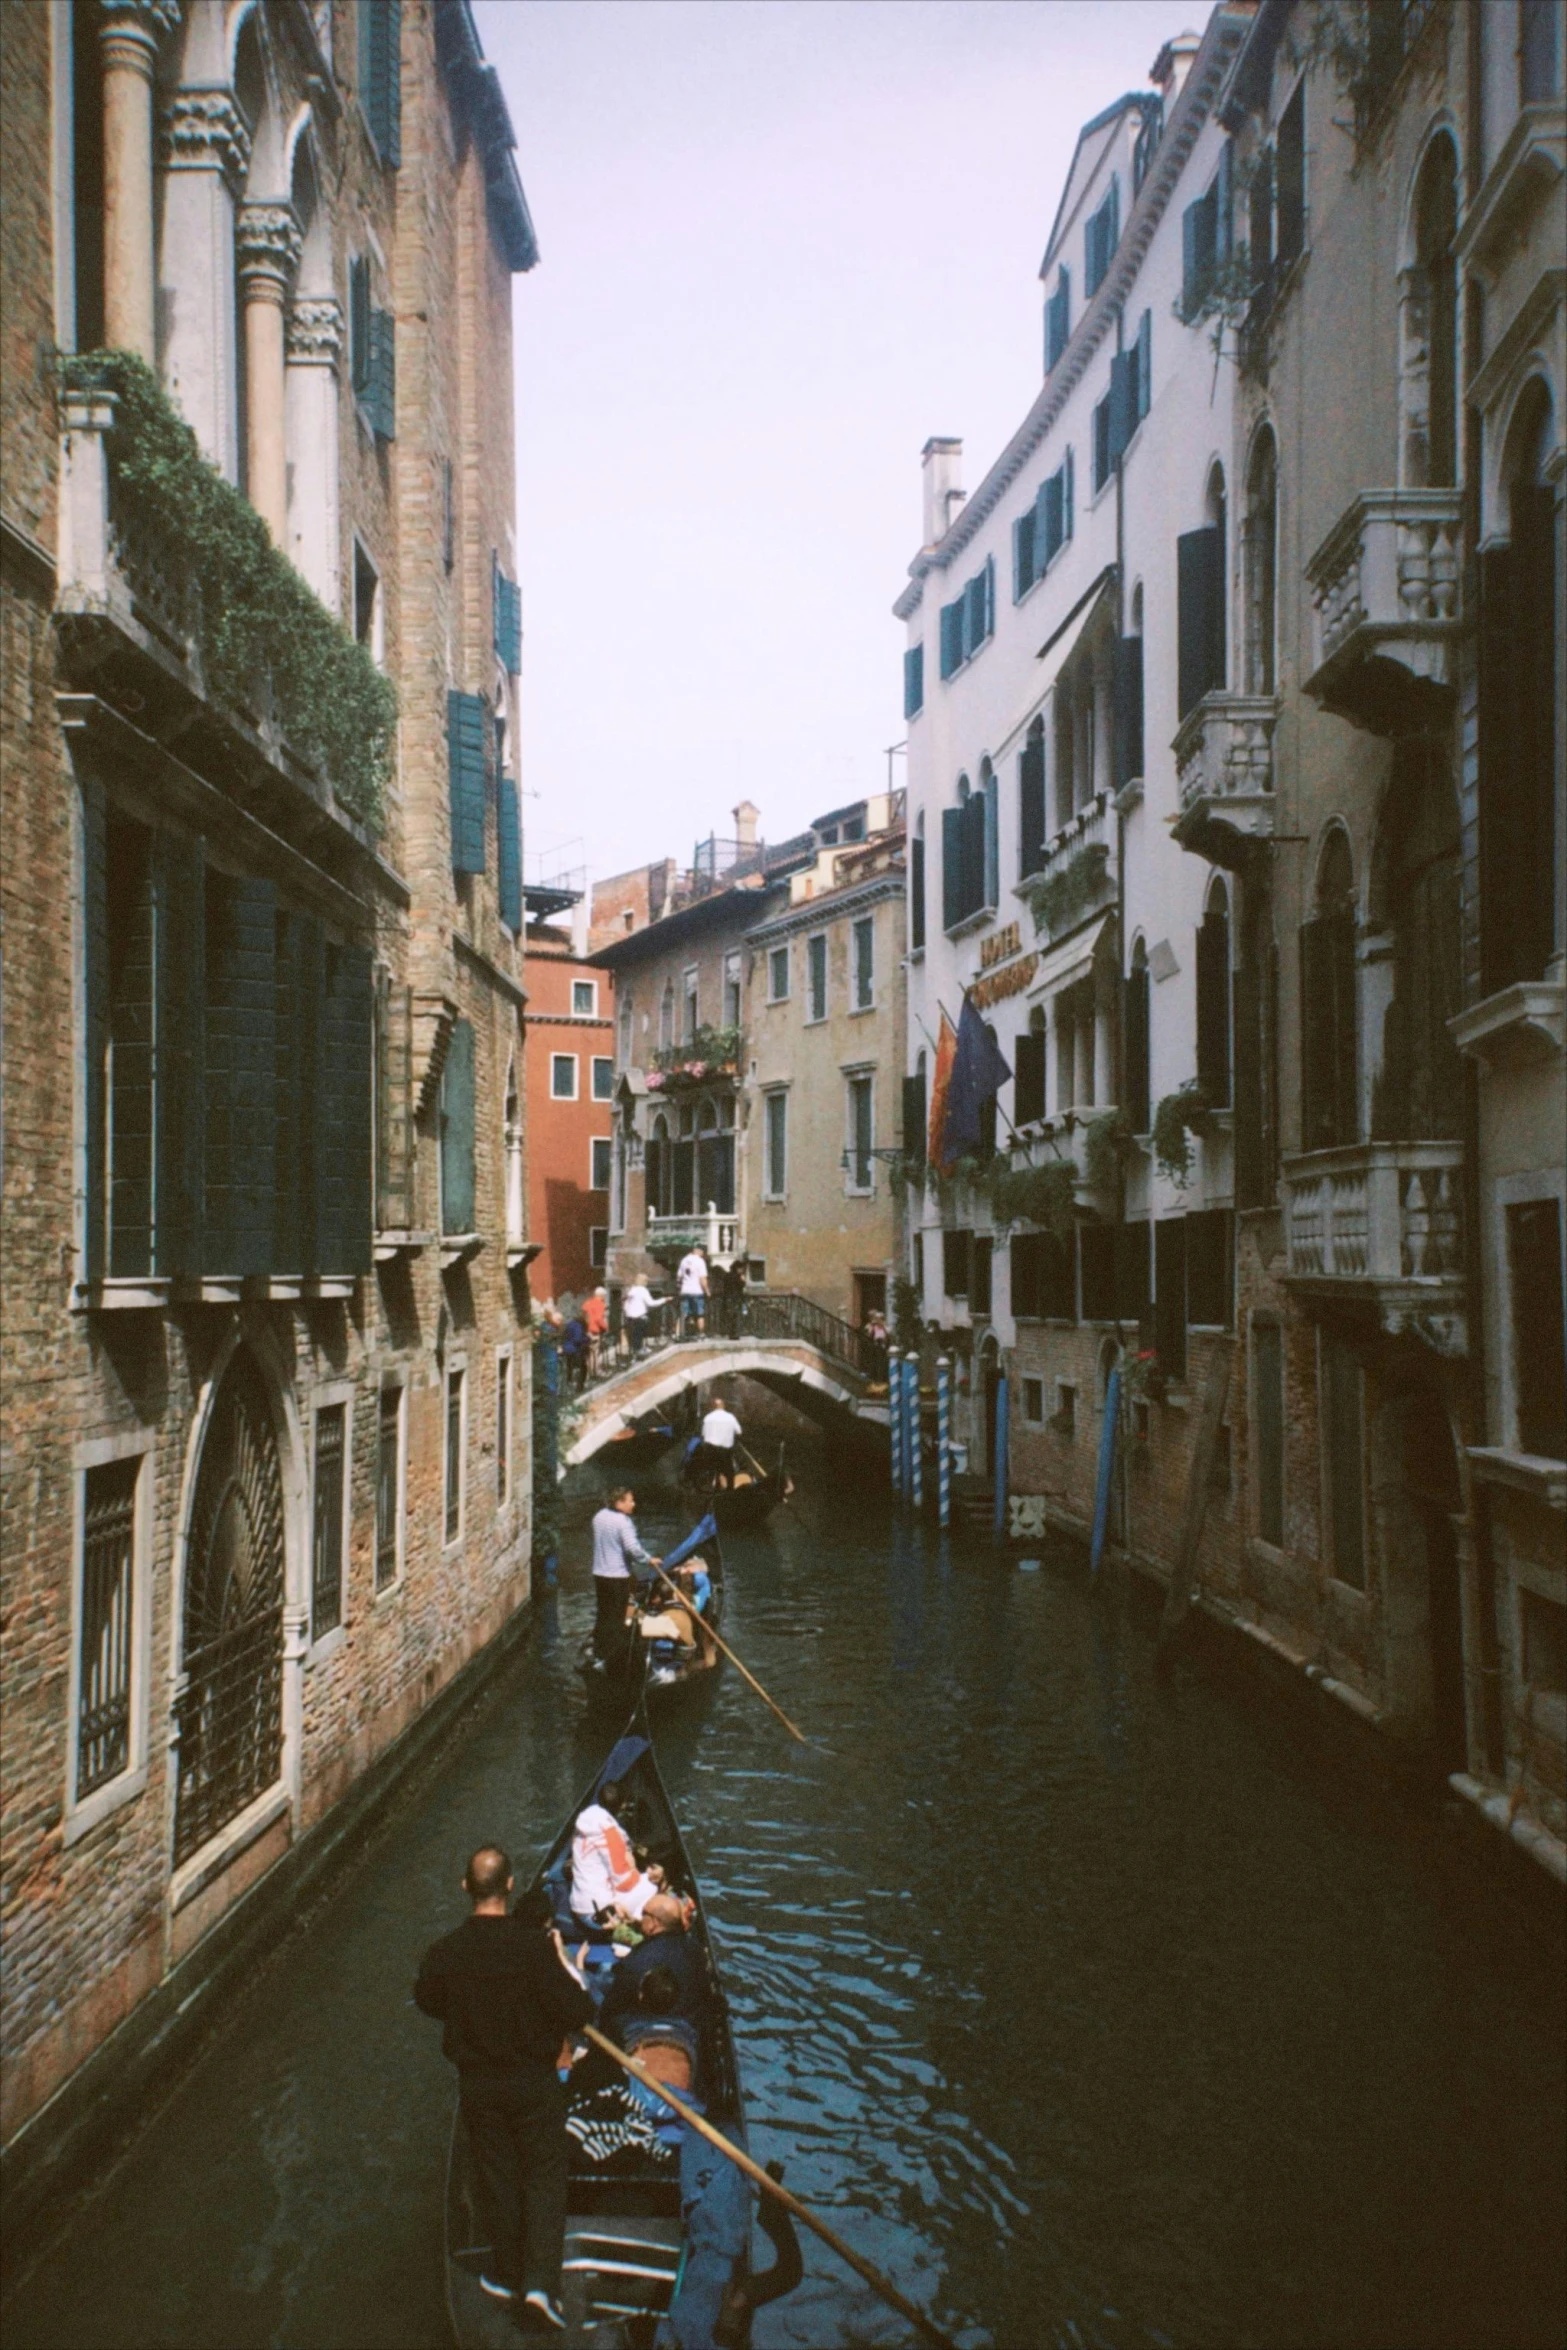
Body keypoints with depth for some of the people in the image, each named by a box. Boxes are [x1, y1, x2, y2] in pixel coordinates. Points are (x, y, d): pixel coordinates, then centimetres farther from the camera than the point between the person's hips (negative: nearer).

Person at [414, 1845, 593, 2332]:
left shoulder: (443, 1953, -16)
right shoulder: (534, 1947, -25)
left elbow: (428, 2002, 6)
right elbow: (576, 2012, -20)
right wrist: (568, 1967, -5)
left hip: (477, 2085, 3)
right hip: (534, 2084, -2)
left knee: (496, 2177, 21)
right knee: (544, 2178, 12)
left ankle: (505, 2273, 35)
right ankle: (540, 2284, 3)